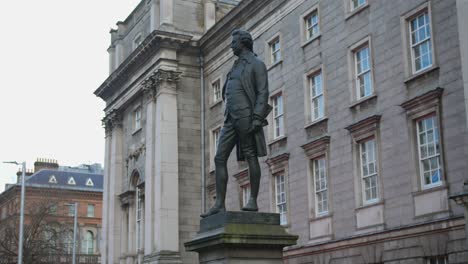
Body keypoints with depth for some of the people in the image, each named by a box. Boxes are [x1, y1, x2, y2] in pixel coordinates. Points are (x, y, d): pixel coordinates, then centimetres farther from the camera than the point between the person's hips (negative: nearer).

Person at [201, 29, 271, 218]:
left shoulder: (257, 64, 2)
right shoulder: (236, 68, 28)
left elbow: (263, 93, -9)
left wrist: (257, 118, -20)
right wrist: (228, 120, 19)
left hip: (246, 117, -8)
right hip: (231, 119, 8)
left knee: (251, 158, -5)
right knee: (220, 158, -3)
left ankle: (253, 201, 0)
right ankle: (220, 204, -6)